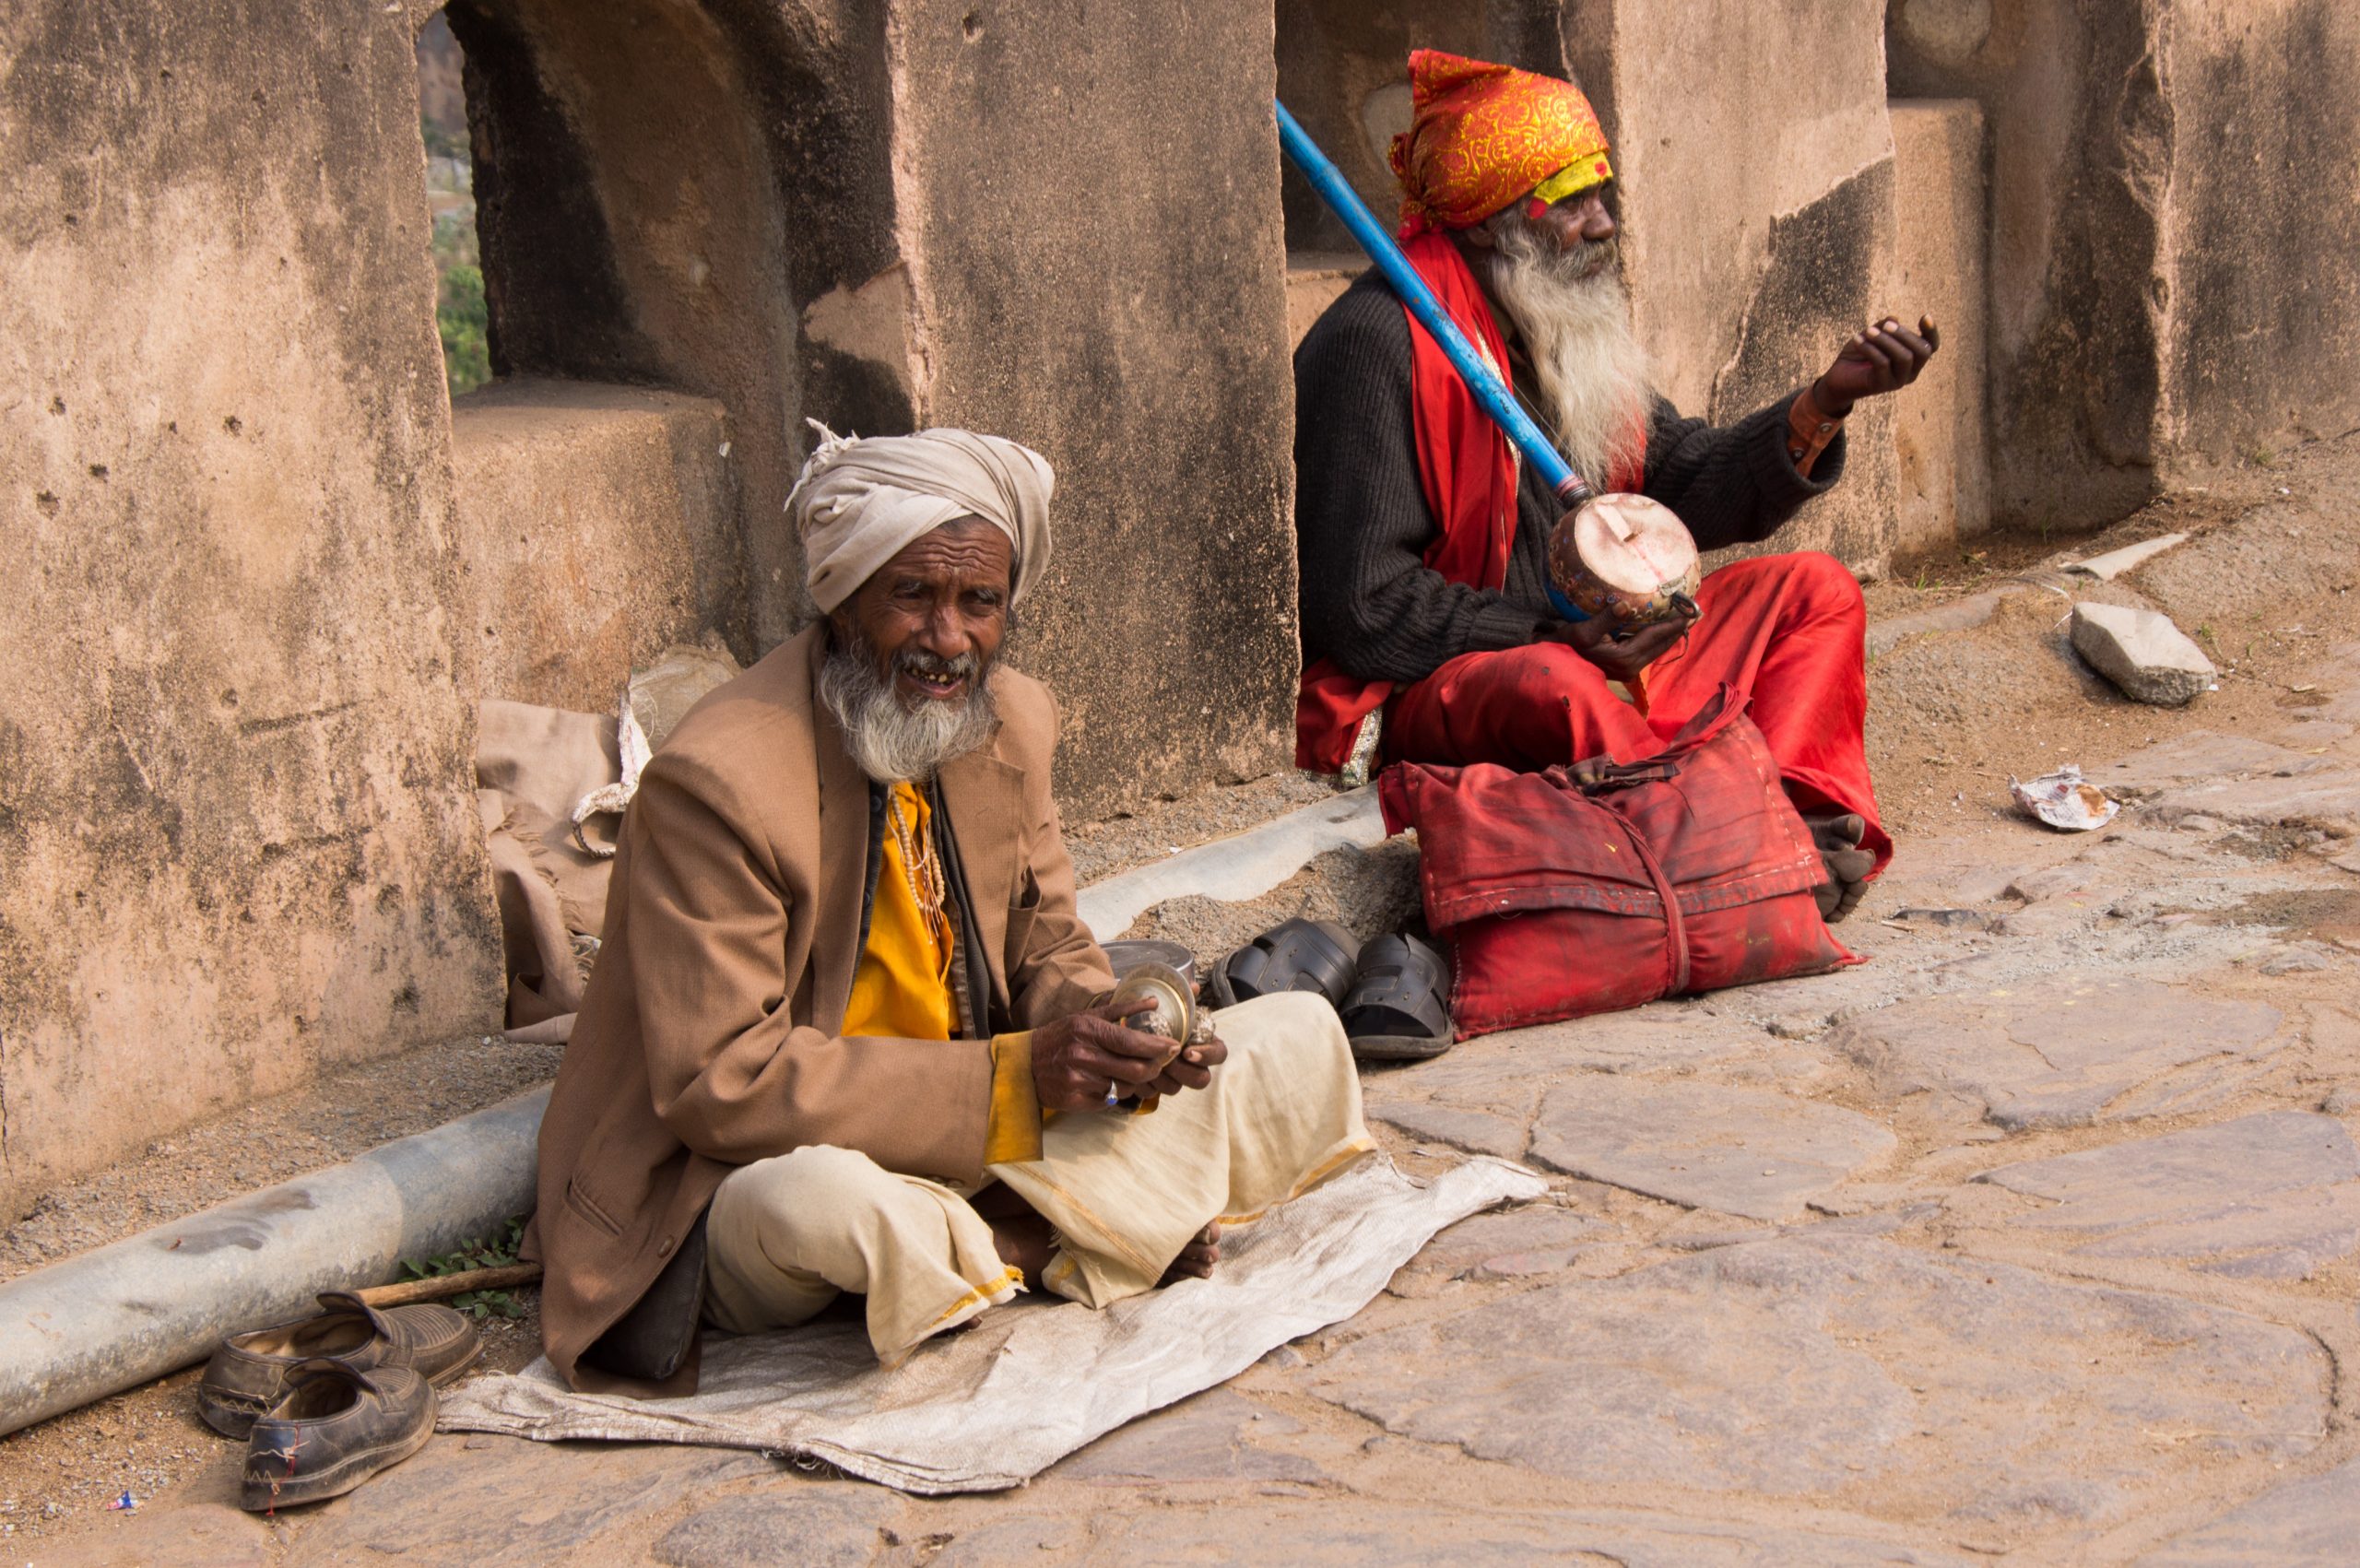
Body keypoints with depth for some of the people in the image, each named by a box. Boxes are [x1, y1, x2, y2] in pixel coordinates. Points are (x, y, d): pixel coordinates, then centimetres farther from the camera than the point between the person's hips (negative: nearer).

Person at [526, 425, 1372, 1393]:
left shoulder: (1014, 723, 2)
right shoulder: (716, 780, -22)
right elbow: (719, 1082, -25)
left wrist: (1115, 1031, -15)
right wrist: (1016, 1076, -28)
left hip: (979, 1147, 7)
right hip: (738, 1186, -6)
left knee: (1305, 1039, -1)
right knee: (820, 1196, -44)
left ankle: (999, 1237, -12)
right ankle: (1039, 1243, -11)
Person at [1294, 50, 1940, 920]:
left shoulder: (1566, 325, 12)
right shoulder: (1376, 343, -17)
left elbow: (1694, 488, 12)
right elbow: (1361, 607, -21)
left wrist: (1827, 399, -3)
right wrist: (1559, 638, -24)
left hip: (1589, 656, 9)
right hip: (1416, 695, -9)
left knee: (1811, 591, 4)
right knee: (1547, 687, -41)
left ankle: (1799, 813, -20)